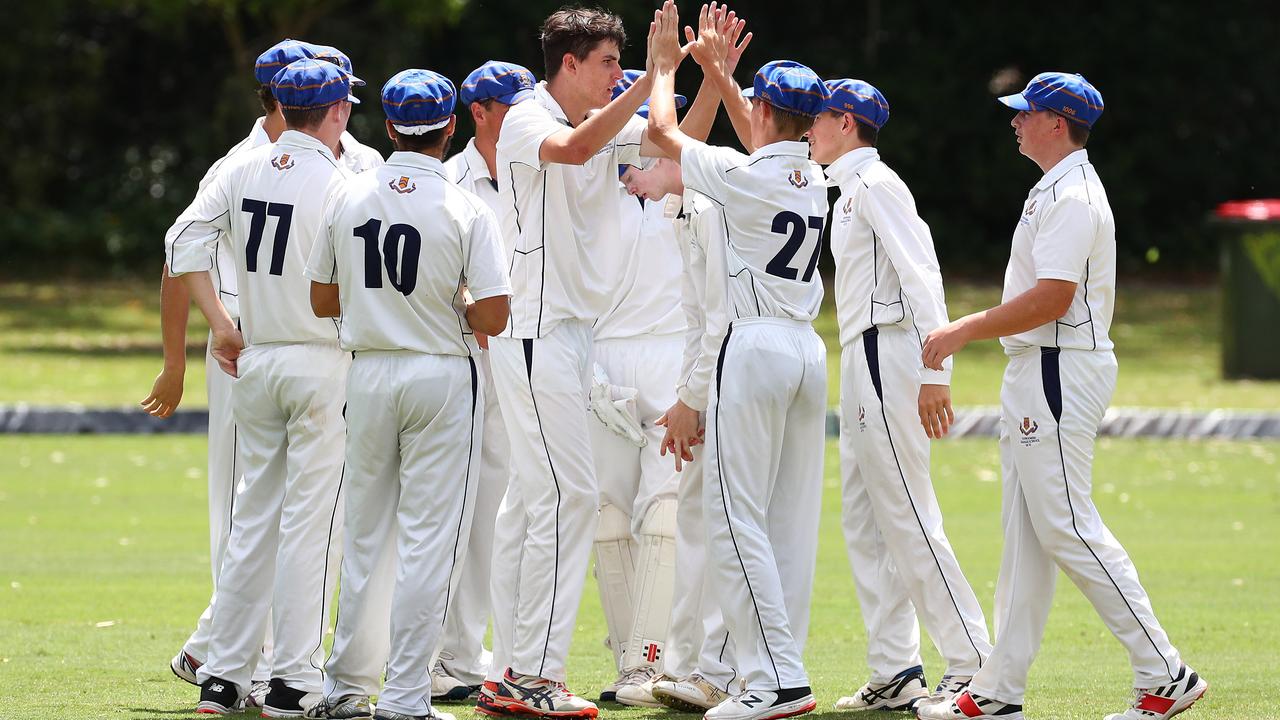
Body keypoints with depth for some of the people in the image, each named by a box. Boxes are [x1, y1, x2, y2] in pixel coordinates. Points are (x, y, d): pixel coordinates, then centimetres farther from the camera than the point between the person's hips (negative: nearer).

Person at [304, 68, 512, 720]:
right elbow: (493, 317, -14)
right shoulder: (466, 209, -10)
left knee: (366, 535, 14)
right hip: (442, 375, -4)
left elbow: (322, 301, 7)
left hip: (368, 371, 4)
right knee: (429, 540, -1)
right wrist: (453, 311, 7)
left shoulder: (346, 198, 1)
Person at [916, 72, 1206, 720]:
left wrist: (966, 331, -18)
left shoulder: (1071, 197, -16)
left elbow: (1052, 298, -24)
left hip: (1059, 370, -11)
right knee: (1024, 533, 10)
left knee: (1067, 528, -11)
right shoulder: (1057, 191, 17)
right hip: (1032, 374, 11)